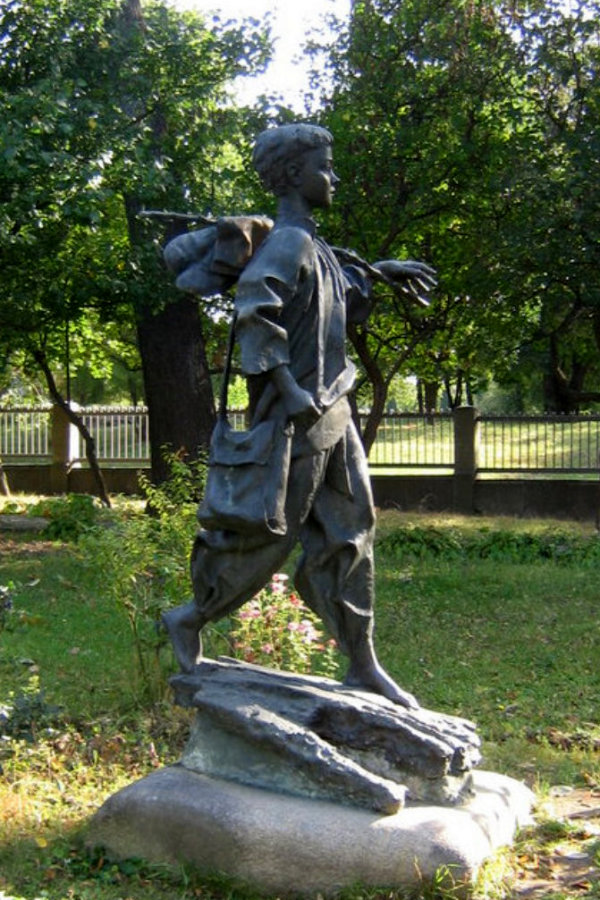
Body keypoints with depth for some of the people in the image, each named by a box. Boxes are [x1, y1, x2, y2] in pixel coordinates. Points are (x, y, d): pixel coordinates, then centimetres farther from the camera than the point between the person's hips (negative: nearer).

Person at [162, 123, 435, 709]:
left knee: (349, 535, 9)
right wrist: (287, 387, -33)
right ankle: (188, 620, 23)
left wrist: (376, 273, 25)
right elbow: (253, 307, -31)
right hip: (298, 419, -9)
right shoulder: (288, 242, -15)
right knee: (267, 538, 0)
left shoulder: (312, 245, 15)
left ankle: (362, 667, 16)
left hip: (333, 415, 9)